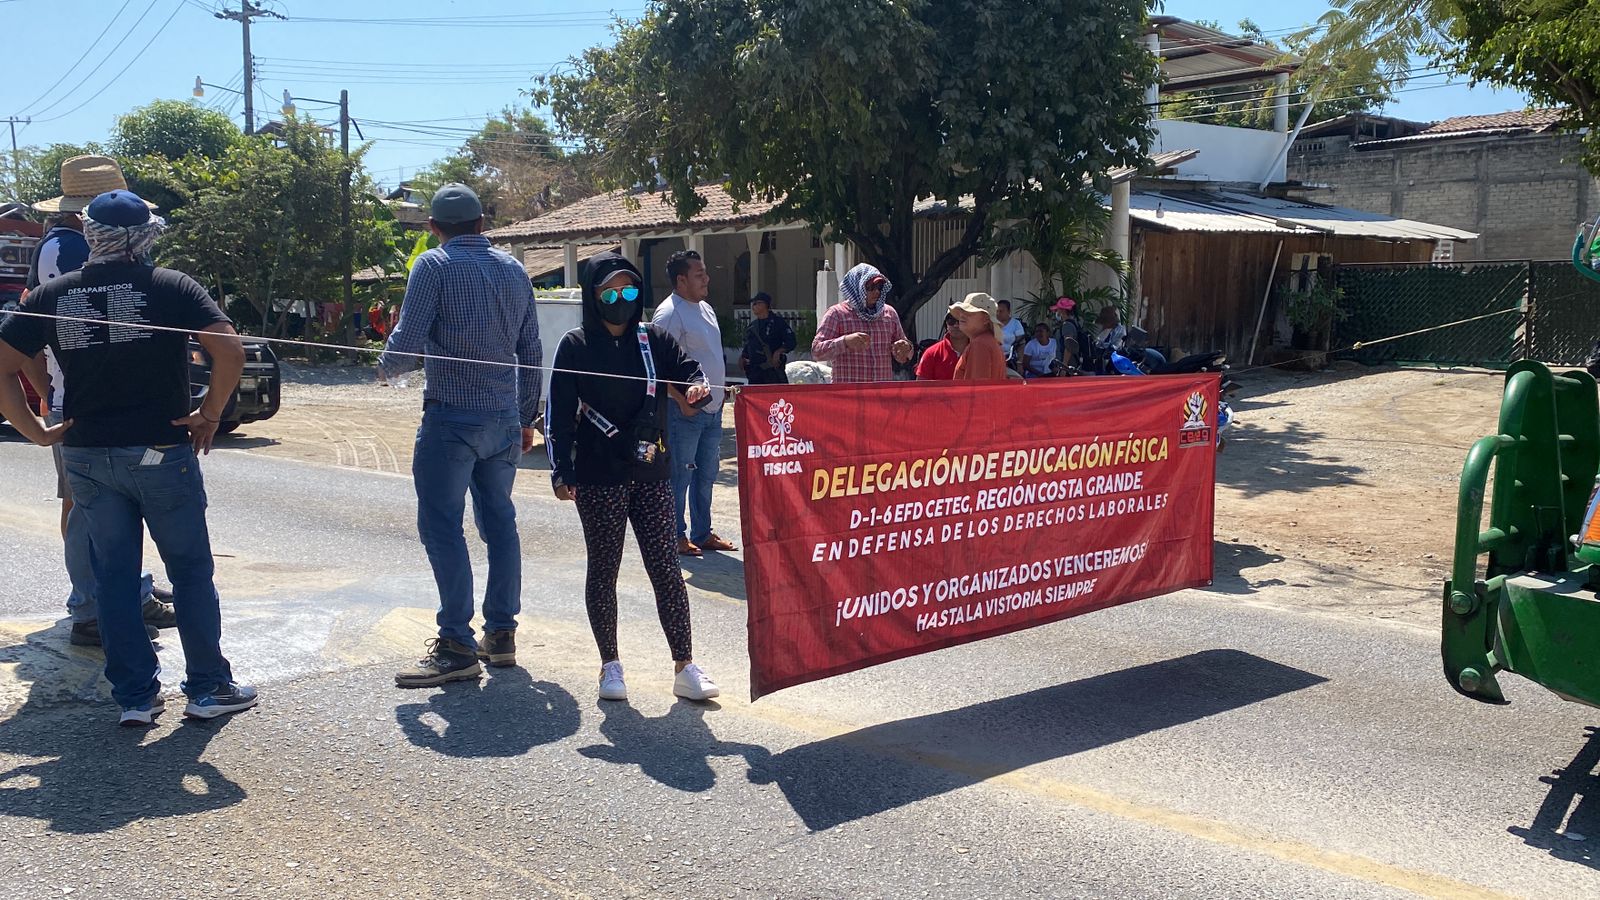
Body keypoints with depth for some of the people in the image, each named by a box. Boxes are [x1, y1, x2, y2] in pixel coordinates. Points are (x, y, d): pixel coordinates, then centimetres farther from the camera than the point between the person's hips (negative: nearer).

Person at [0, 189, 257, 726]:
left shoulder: (53, 296, 5)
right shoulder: (171, 287, -5)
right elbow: (230, 350, -17)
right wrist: (210, 415, -7)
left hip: (87, 459, 3)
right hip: (162, 454, -3)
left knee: (114, 577, 10)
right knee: (191, 571, 8)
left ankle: (135, 697, 15)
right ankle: (208, 688, 14)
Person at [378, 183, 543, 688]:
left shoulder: (435, 265, -7)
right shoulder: (513, 269, 11)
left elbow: (408, 342, -14)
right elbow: (531, 352, 13)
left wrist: (386, 369, 9)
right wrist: (526, 417, 20)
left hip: (452, 416, -6)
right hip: (505, 419, 6)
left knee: (442, 527, -3)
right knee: (499, 522, 13)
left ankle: (457, 646, -4)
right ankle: (502, 635, 19)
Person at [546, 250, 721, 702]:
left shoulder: (654, 338, 7)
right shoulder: (575, 346, 0)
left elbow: (689, 372, 5)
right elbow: (560, 413, -3)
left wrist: (698, 387, -20)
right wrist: (561, 471, -9)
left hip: (651, 473, 2)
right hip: (598, 477, -2)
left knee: (665, 565, 1)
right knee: (603, 568, 7)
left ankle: (685, 665, 6)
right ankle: (610, 663, 19)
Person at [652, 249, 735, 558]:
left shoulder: (705, 308, 15)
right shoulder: (669, 313, -13)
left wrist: (720, 387, 16)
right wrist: (682, 400, -21)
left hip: (712, 407, 9)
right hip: (686, 409, -9)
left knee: (706, 474, 15)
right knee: (680, 477, -1)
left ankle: (702, 533, 25)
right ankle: (676, 537, 8)